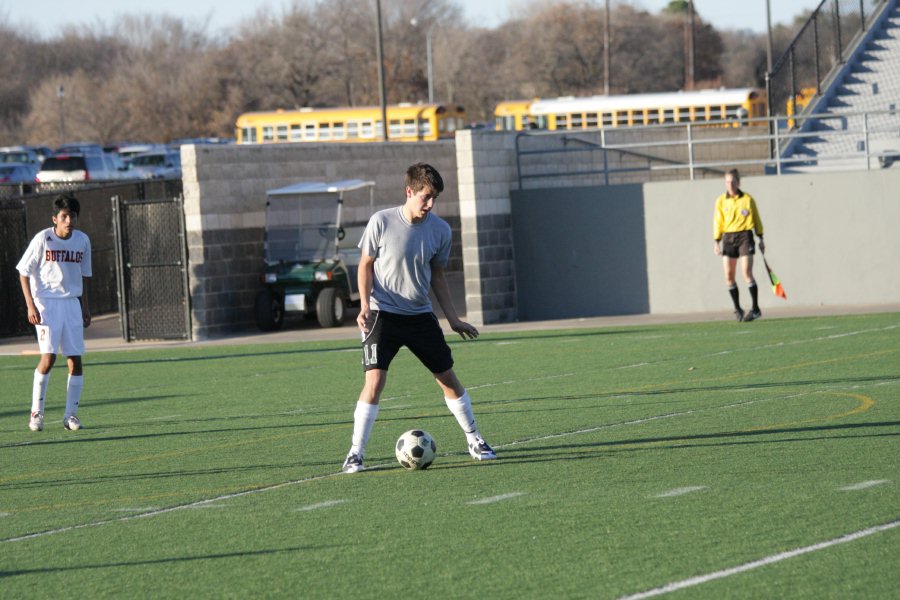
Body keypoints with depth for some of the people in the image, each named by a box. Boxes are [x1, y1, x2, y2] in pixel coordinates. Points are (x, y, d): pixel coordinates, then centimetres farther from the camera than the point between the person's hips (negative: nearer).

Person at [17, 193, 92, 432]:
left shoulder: (82, 240, 4)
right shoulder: (43, 239, -9)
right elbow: (23, 272, -4)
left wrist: (85, 307, 14)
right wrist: (31, 306, -11)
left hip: (72, 303, 5)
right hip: (46, 303, -5)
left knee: (76, 360, 0)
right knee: (48, 356, -15)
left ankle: (71, 414, 9)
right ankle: (36, 412, -4)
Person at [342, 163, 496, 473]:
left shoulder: (440, 229, -1)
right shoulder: (382, 222, -12)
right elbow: (366, 265, -1)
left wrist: (453, 319, 13)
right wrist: (365, 305, -14)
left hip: (420, 316, 4)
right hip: (383, 315, -4)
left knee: (447, 378, 8)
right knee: (375, 380, -16)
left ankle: (474, 440, 25)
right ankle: (355, 453, -10)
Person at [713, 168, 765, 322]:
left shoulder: (748, 199, 2)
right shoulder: (721, 201, 7)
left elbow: (756, 219, 8)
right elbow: (718, 222, 9)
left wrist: (761, 239, 7)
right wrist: (717, 241, 3)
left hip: (745, 236, -3)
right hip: (728, 237, 3)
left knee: (747, 273, -11)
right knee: (728, 276, -1)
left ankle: (755, 309, -6)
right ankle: (737, 309, 12)